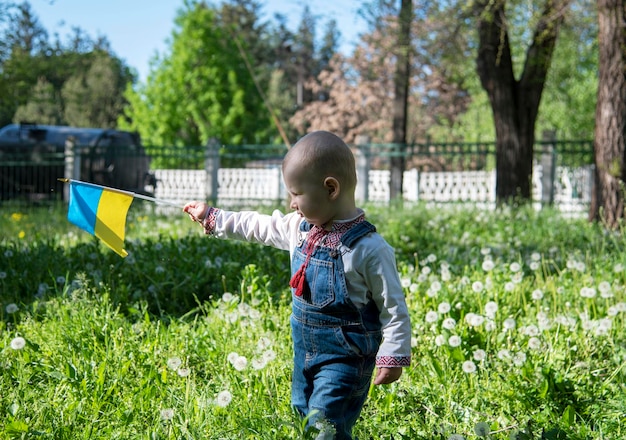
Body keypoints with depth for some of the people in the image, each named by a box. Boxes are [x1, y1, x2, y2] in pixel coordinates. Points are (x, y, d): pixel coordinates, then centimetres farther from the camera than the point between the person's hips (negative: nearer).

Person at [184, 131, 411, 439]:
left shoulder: (369, 248, -21)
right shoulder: (300, 227, 0)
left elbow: (393, 308, -16)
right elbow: (258, 227, 17)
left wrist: (393, 358, -18)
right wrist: (211, 218, 22)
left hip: (344, 359, -8)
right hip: (305, 354, 8)